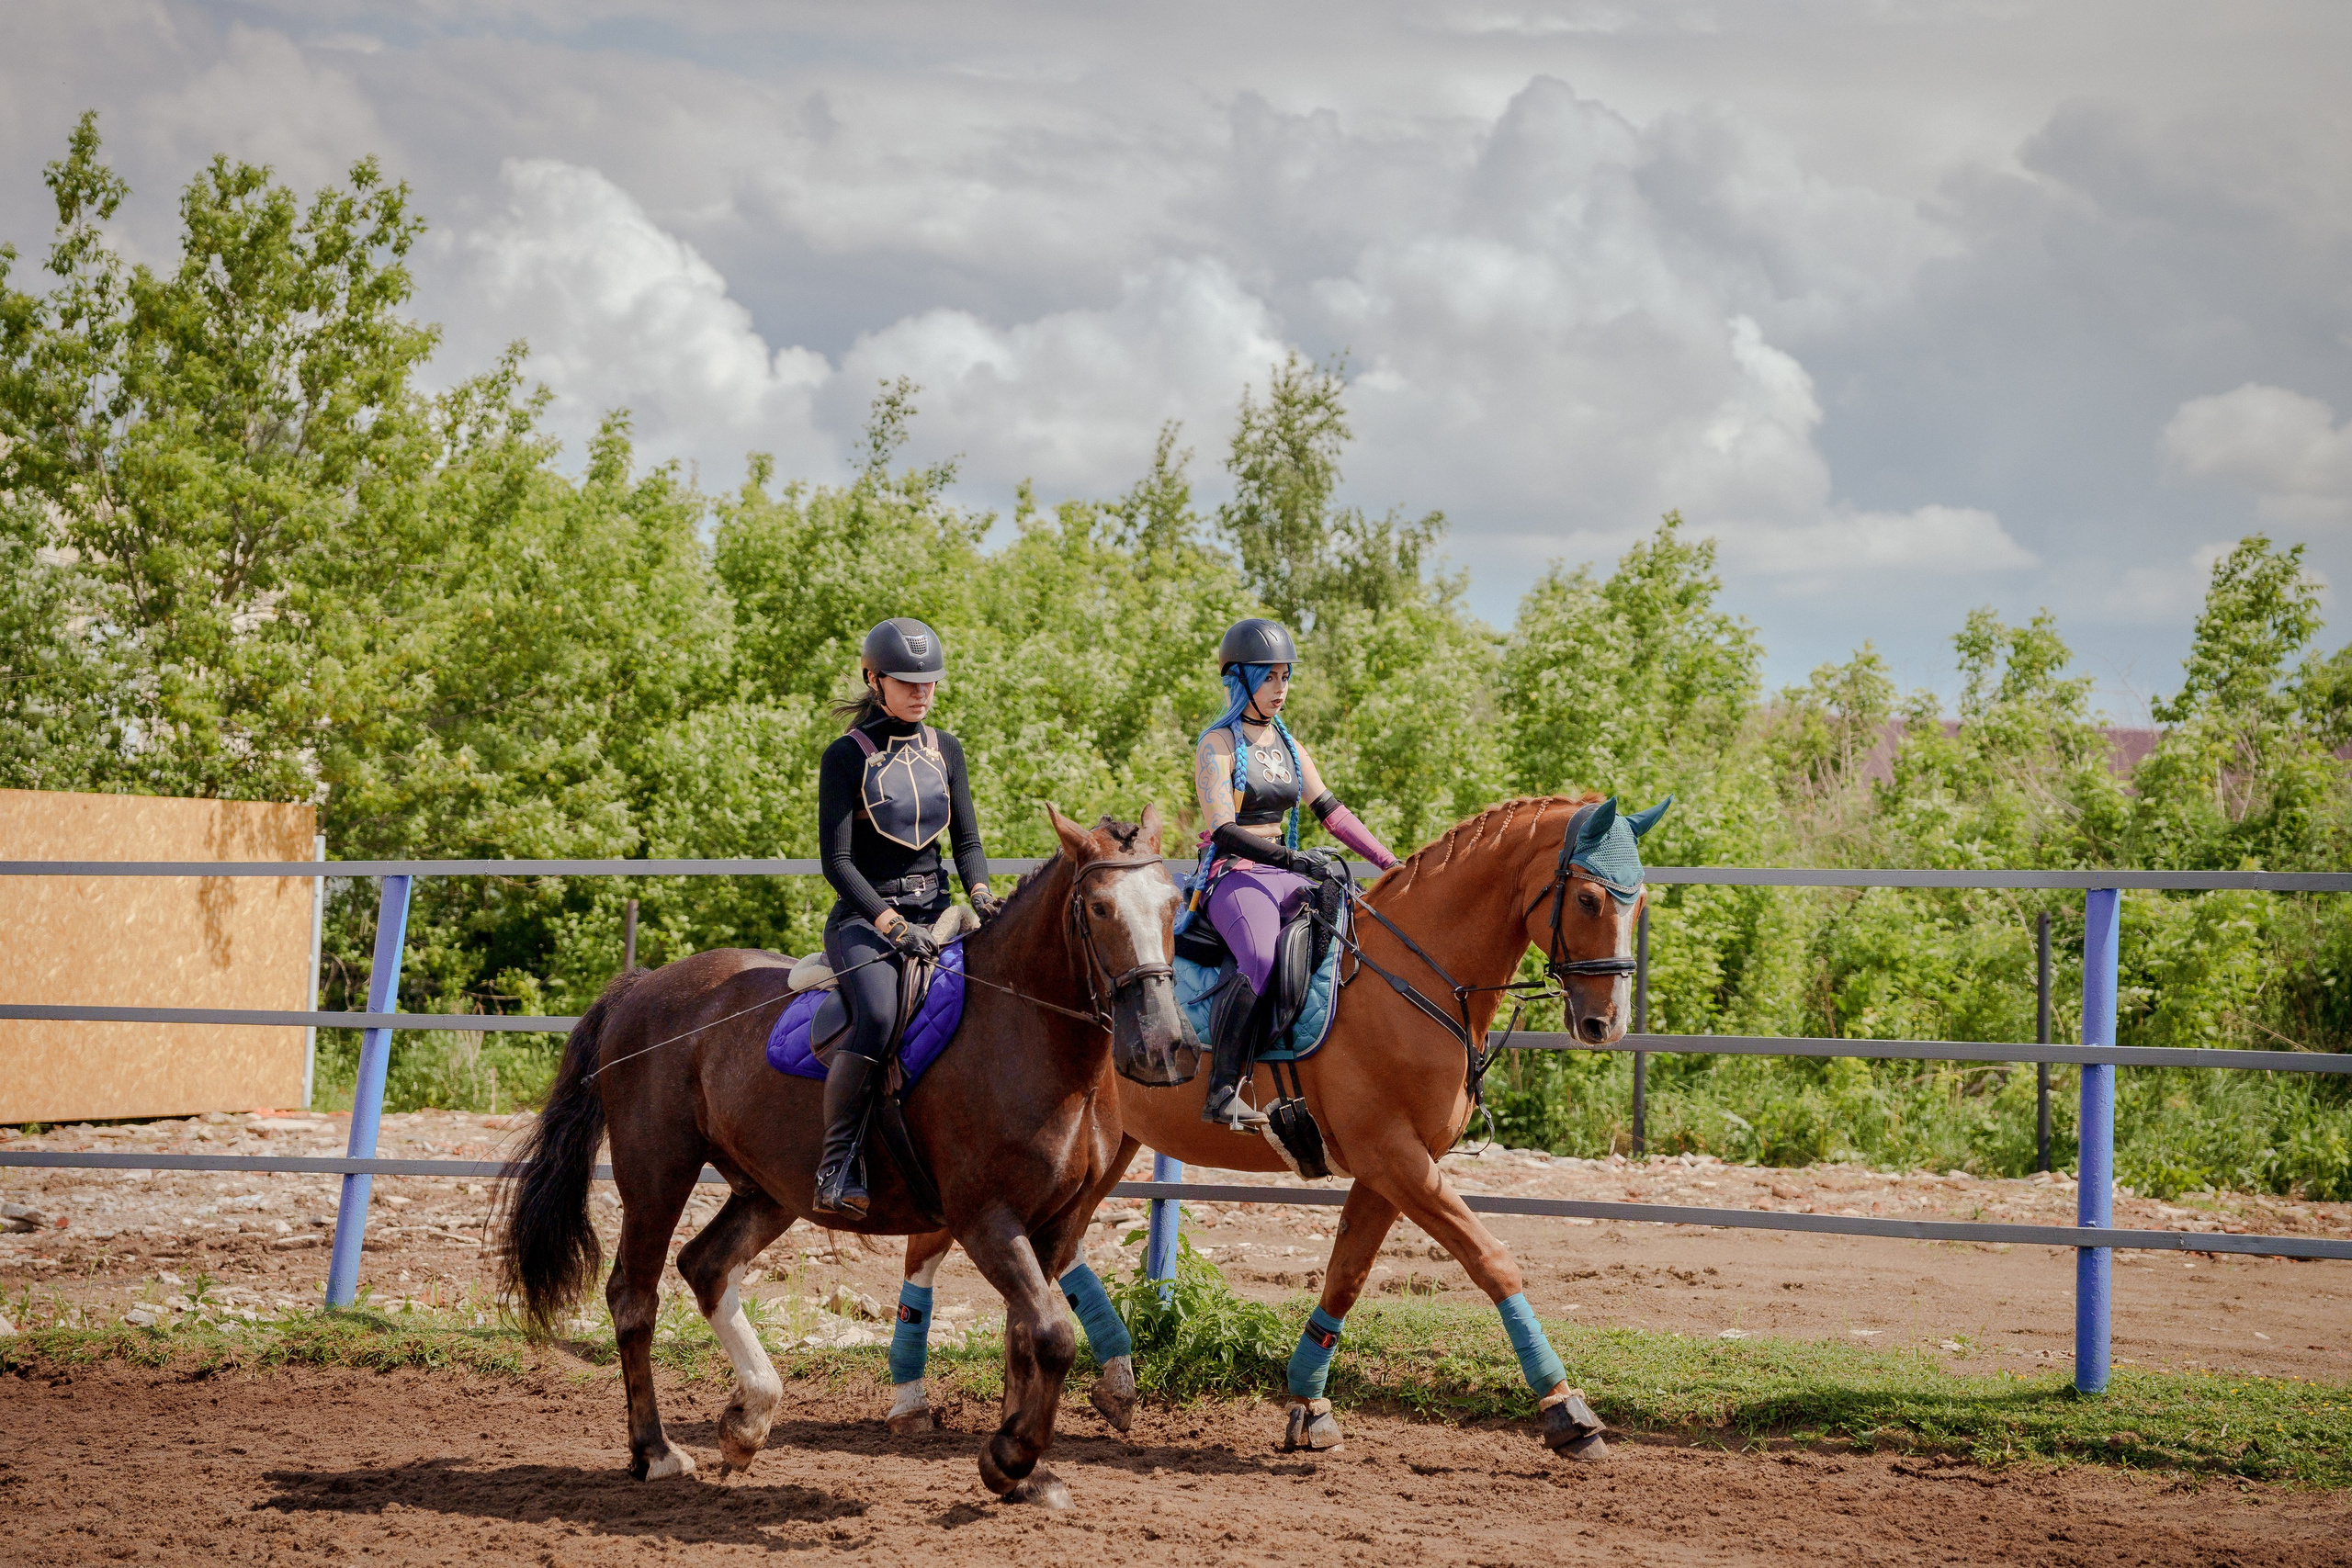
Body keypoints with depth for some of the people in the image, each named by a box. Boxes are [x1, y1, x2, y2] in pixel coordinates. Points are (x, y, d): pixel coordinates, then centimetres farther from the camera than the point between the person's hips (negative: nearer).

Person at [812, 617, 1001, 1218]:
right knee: (878, 1015, -34)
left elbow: (966, 839, 13)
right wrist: (893, 925, -20)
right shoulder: (847, 757, -4)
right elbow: (836, 860, -9)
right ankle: (836, 1169, -28)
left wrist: (980, 892, -9)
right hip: (864, 917, -6)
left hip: (934, 913, 6)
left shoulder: (944, 749, 13)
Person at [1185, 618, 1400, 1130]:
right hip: (1233, 878, -8)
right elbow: (1223, 832, -18)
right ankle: (1222, 1093, -34)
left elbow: (1331, 811, 18)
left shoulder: (1285, 742, 16)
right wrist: (1296, 859, -29)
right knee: (1262, 962, -36)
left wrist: (1390, 863, 9)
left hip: (1284, 876, 8)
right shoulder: (1218, 745, -7)